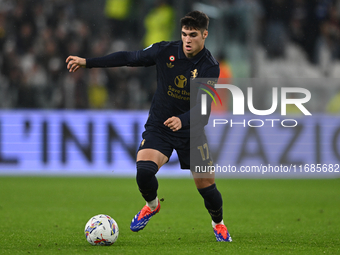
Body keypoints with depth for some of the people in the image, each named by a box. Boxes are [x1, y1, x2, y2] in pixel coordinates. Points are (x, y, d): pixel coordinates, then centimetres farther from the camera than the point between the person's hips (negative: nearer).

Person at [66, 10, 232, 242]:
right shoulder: (165, 51, -9)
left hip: (191, 132, -1)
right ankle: (152, 205, 11)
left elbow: (203, 107, -23)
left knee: (206, 186, -2)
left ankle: (218, 223, 32)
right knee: (144, 171, -24)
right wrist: (87, 62, -3)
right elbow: (129, 58, -1)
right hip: (158, 127, 1)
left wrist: (182, 120, -43)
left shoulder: (210, 67, -15)